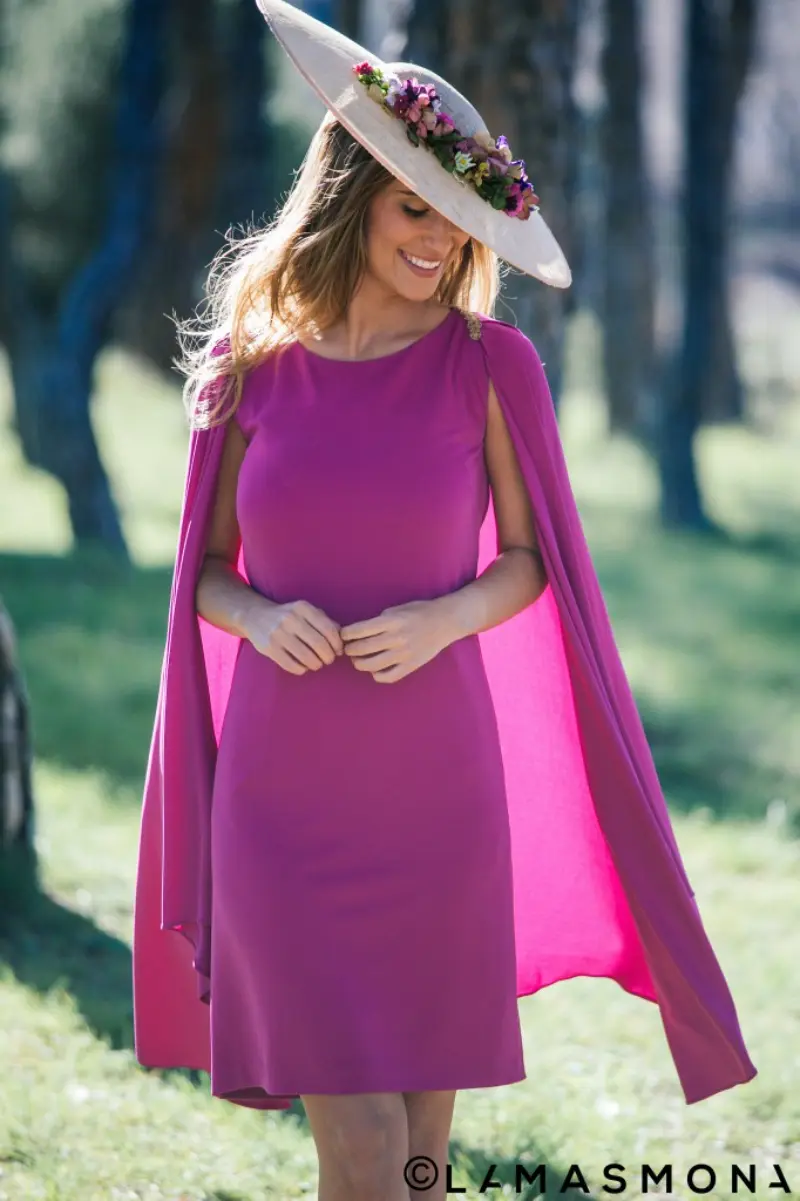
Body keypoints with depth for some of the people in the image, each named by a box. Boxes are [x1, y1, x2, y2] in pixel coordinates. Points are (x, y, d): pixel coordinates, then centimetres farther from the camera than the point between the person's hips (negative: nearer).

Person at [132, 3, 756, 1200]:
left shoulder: (488, 368, -2)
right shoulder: (255, 367, 1)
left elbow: (528, 563, 5)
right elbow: (207, 569, 9)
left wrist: (444, 620, -15)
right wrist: (259, 618, -13)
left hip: (436, 788, 0)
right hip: (285, 796, 0)